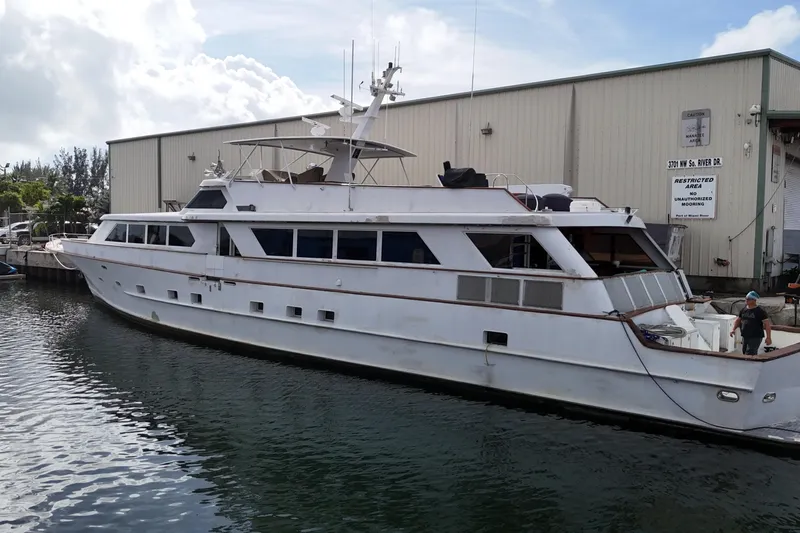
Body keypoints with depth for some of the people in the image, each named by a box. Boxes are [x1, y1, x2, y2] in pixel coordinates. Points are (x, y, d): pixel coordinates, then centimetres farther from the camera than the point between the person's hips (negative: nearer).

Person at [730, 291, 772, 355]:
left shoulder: (760, 311, -9)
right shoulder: (743, 310, 9)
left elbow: (767, 324, -12)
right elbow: (738, 320, 19)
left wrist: (768, 337, -19)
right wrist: (734, 329, 2)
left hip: (755, 338, -7)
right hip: (745, 337, 7)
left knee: (749, 355, -16)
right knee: (744, 353, 15)